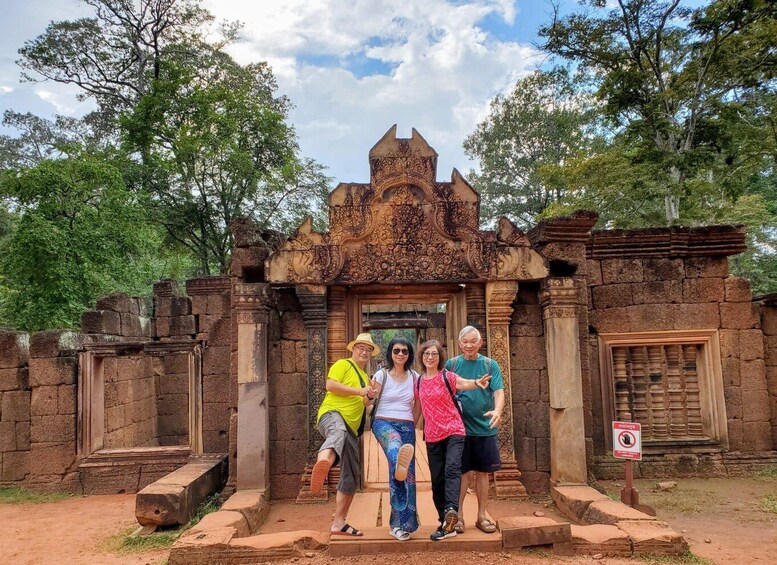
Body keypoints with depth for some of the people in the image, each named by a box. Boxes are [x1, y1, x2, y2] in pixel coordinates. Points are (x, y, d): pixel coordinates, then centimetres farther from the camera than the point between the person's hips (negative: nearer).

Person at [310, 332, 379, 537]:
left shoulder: (365, 377, 31)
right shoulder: (343, 364, 6)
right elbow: (331, 385, -10)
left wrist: (369, 397, 17)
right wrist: (360, 391, -9)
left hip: (351, 427, 9)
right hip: (332, 414, -9)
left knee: (351, 476, 7)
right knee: (339, 431, -45)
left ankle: (339, 523, 16)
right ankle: (322, 463, -78)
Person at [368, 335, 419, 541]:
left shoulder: (414, 377, 9)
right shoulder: (381, 375, 0)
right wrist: (372, 393, -20)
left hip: (407, 427, 4)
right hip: (383, 422, -4)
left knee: (407, 474, -4)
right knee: (394, 441, -40)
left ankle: (399, 523, 7)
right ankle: (400, 465, -76)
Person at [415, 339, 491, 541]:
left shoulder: (447, 376, -5)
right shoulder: (419, 382, 8)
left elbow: (465, 383, -26)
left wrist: (476, 382, -47)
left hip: (453, 431, -4)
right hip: (432, 436, 5)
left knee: (452, 468, -27)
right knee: (437, 479, 6)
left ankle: (451, 510, -40)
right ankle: (446, 524, 14)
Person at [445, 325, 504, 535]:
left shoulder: (490, 365, 2)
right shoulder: (451, 364, 1)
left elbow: (499, 391, -8)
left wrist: (497, 410, -27)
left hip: (485, 427, 1)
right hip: (459, 428, -1)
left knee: (482, 472, 9)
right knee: (462, 472, 3)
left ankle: (482, 515, 22)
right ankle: (458, 515, 16)